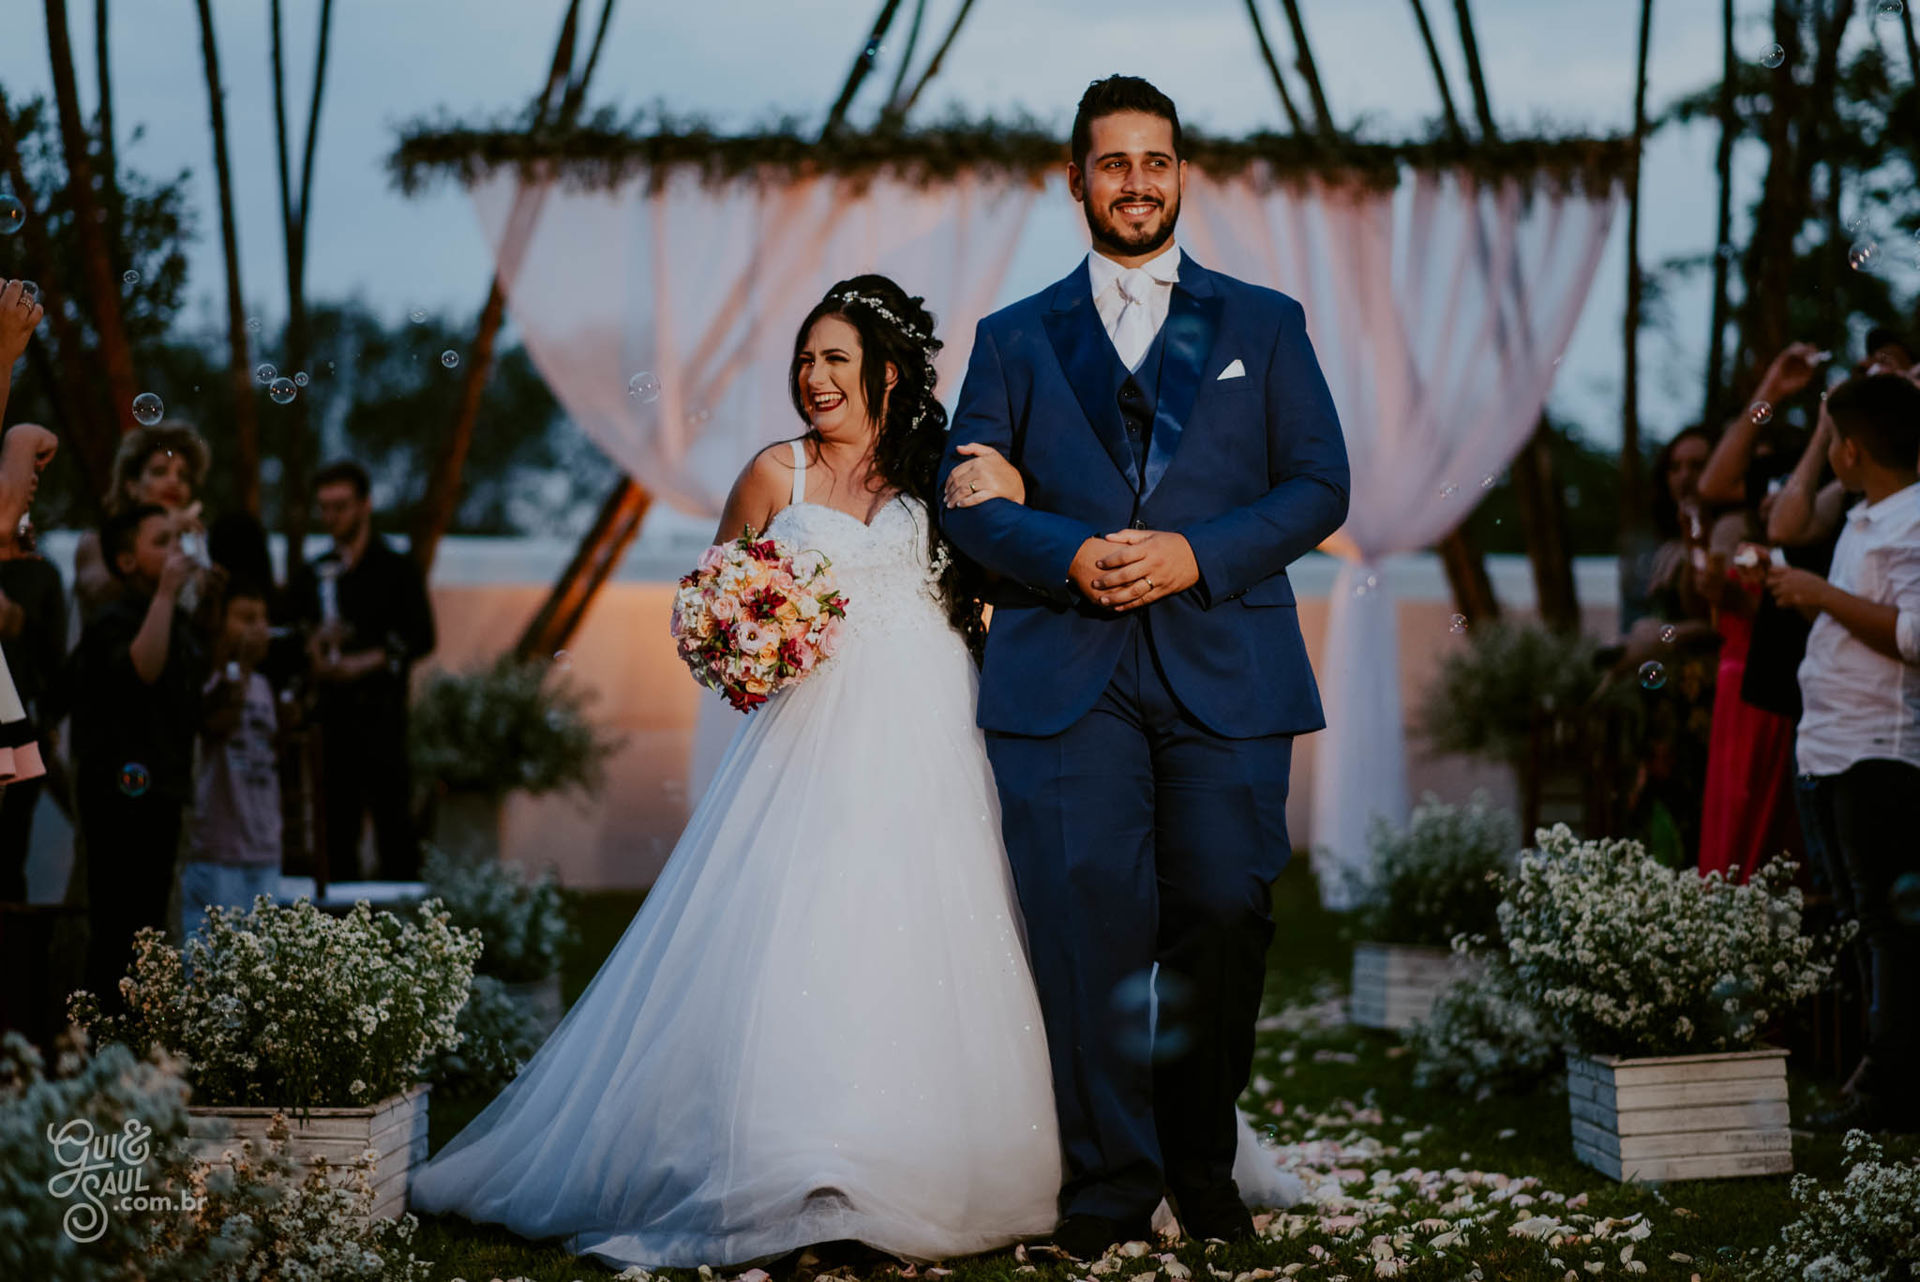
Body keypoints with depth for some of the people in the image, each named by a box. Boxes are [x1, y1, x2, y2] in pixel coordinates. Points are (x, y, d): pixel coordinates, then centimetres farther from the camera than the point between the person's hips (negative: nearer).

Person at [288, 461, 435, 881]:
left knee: (391, 815, -8)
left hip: (379, 709, -4)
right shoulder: (315, 575, 16)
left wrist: (364, 663, -14)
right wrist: (314, 650, -5)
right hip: (331, 715, 4)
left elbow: (420, 638, -3)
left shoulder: (395, 568, 4)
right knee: (338, 820, 3)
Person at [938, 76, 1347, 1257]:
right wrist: (1069, 556, -11)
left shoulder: (1265, 324, 15)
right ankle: (1109, 1183, 0)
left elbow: (1320, 486, 7)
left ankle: (1203, 1161, 16)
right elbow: (967, 499, 9)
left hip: (1224, 670, 0)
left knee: (1224, 916, -1)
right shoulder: (1015, 338, 16)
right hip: (1066, 672, 0)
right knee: (1090, 919, -8)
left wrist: (1195, 553, -8)